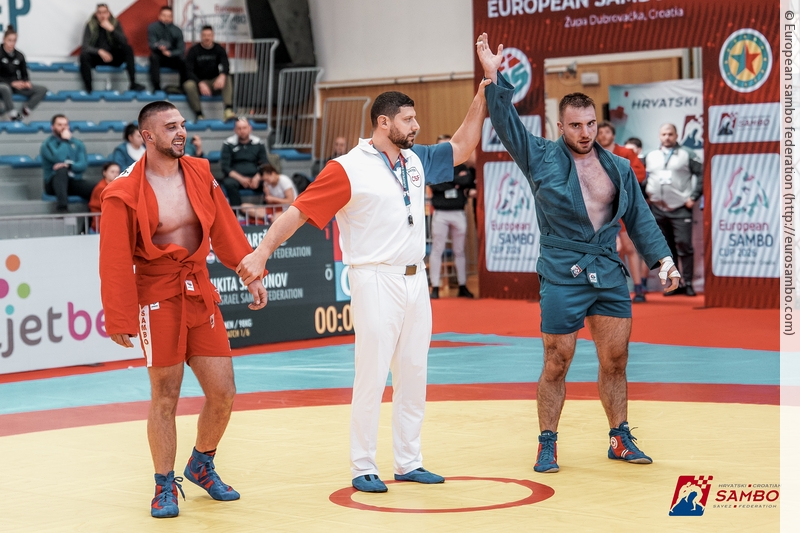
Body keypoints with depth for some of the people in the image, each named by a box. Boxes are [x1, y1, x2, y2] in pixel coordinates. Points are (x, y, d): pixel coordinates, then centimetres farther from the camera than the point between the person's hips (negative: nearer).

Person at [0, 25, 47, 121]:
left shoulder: (19, 56, 7)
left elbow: (24, 74, 14)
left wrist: (27, 82, -9)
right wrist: (12, 83, -20)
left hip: (16, 84, 6)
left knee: (42, 90, -11)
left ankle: (25, 110, -23)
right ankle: (13, 115, -37)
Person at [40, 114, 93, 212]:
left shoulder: (77, 144, 15)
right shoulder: (48, 144, 3)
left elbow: (83, 165, 1)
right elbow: (58, 158, -17)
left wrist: (69, 165, -19)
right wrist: (65, 141, -6)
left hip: (75, 181, 3)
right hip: (55, 182, -3)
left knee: (95, 189, -27)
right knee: (62, 170, -39)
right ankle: (61, 204, -53)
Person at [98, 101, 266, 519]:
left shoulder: (199, 174, 5)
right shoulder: (124, 193, -11)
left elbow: (224, 229, 12)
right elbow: (115, 261, -11)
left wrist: (251, 273, 8)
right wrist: (119, 320, -12)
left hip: (199, 290, 5)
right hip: (156, 296, -5)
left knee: (223, 392, 5)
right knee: (165, 396, 1)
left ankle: (202, 464, 30)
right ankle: (165, 486, 17)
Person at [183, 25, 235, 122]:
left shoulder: (219, 50, 2)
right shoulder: (193, 51, -3)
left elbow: (225, 66, -16)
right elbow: (189, 71, -11)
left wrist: (222, 76, -41)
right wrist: (200, 83, -30)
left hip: (214, 83, 1)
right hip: (198, 82, -1)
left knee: (228, 79, -29)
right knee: (188, 85, -35)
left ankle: (228, 110, -45)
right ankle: (199, 115, -34)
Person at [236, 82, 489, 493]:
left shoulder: (417, 160, 10)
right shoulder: (349, 168, -10)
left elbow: (461, 147, 21)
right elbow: (299, 210, -12)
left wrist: (483, 94, 13)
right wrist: (263, 251, -22)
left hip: (415, 278, 7)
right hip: (375, 279, -7)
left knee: (414, 373, 10)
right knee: (372, 375, -5)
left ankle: (408, 462, 19)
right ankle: (362, 468, 6)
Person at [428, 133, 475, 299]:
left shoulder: (460, 165, 10)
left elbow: (467, 179, -9)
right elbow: (435, 185, -13)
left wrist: (447, 180, -10)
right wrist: (457, 180, -8)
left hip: (458, 213, 2)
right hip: (440, 213, -2)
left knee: (459, 251, 7)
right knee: (437, 250, -4)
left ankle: (462, 287, 13)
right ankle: (435, 287, -2)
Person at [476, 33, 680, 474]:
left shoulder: (619, 168, 12)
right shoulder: (542, 159, 1)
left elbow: (640, 219, 16)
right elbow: (507, 124, -9)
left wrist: (663, 259, 9)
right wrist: (494, 79, -20)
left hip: (609, 274, 4)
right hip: (561, 276, -3)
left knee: (615, 362, 7)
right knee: (556, 365, 0)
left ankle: (620, 439, 19)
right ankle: (547, 445, 12)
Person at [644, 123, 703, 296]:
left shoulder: (687, 154, 1)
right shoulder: (651, 157, 13)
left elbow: (701, 174, -3)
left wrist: (694, 197, -9)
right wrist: (645, 196, 6)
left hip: (680, 209, -4)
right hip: (657, 209, 4)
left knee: (684, 245, -9)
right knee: (666, 248, 6)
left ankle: (688, 283, -4)